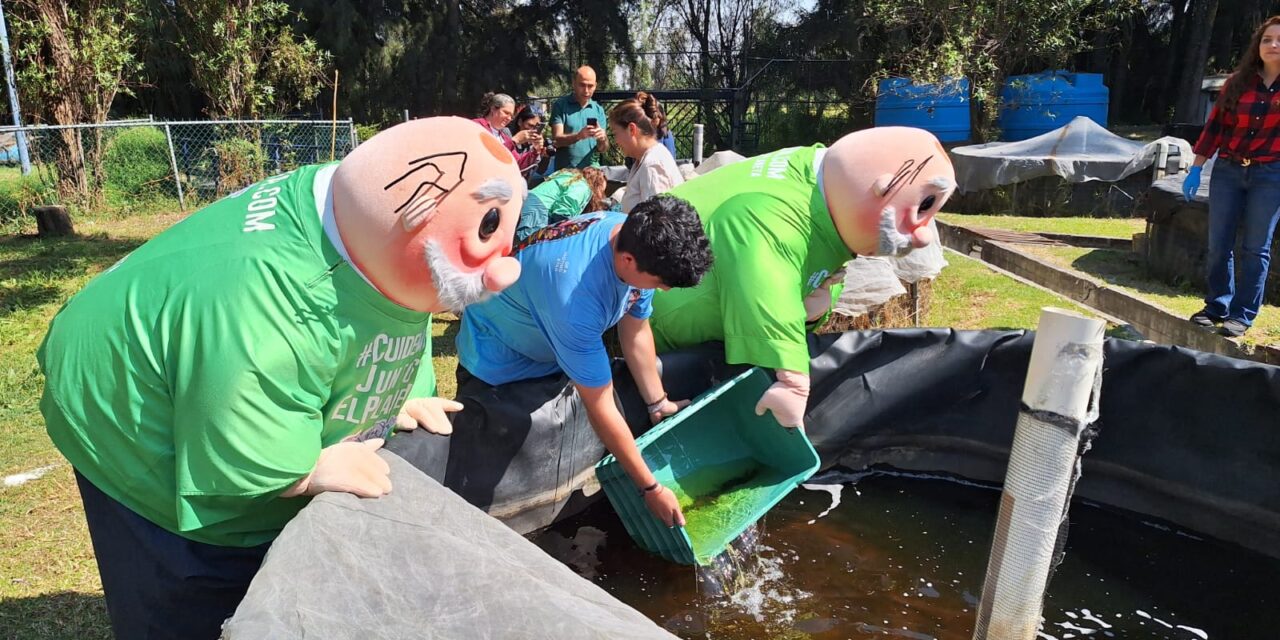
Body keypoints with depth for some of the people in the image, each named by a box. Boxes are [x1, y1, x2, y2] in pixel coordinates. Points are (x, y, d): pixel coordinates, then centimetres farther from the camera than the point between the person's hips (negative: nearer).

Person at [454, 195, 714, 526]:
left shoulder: (640, 238, -21)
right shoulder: (577, 294, -43)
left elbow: (636, 331, -3)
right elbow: (600, 406, -32)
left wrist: (658, 405, 5)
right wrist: (651, 489, -22)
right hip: (501, 361, -7)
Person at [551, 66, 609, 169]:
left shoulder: (599, 110, 7)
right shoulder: (560, 105, -1)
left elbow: (603, 149, 5)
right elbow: (556, 140, -9)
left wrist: (602, 139, -16)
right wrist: (579, 136, -25)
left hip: (592, 170, 2)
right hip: (565, 171, -2)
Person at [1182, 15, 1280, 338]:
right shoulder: (1238, 82, 5)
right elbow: (1214, 126, 6)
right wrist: (1196, 169, 4)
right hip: (1227, 171, 2)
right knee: (1218, 244, 5)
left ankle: (1243, 315, 7)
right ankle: (1217, 305, 19)